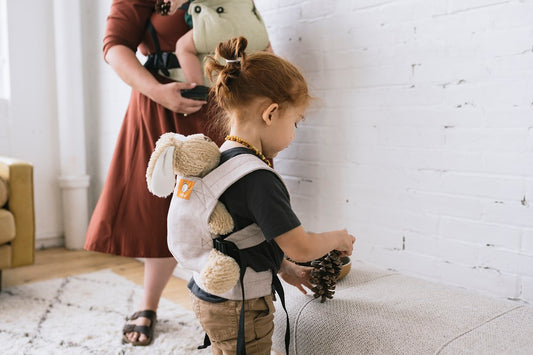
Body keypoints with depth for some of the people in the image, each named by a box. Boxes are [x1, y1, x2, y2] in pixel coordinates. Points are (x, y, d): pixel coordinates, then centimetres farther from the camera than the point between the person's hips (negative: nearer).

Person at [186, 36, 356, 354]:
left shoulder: (220, 159, 2)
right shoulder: (258, 178, -27)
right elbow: (301, 247, -25)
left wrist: (283, 268, 15)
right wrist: (338, 238, -5)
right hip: (239, 310, -9)